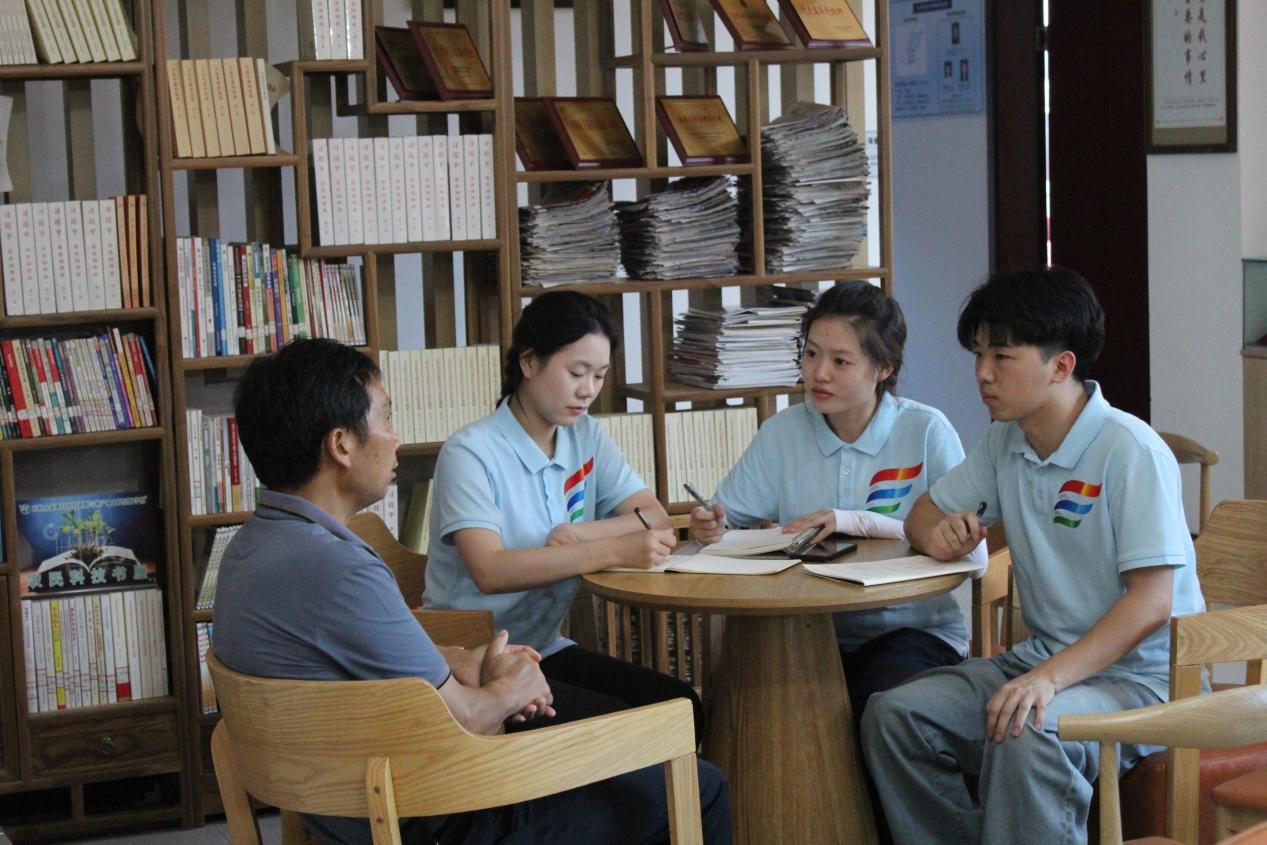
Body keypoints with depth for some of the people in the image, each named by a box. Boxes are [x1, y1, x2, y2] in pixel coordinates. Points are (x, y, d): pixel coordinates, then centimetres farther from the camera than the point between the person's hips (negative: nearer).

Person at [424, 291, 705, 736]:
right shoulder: (471, 453, -15)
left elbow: (655, 518, 2)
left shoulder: (585, 437, 9)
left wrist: (581, 534, -18)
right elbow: (489, 571, -28)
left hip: (545, 648, 7)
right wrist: (614, 550, -34)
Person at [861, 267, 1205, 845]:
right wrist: (938, 532, -7)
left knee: (1027, 734, -37)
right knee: (892, 716, -14)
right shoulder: (1006, 441, 7)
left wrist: (1052, 677, -32)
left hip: (1140, 674, -7)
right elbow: (923, 514, 19)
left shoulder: (1129, 451, -16)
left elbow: (1152, 601, -21)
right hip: (1047, 660, 7)